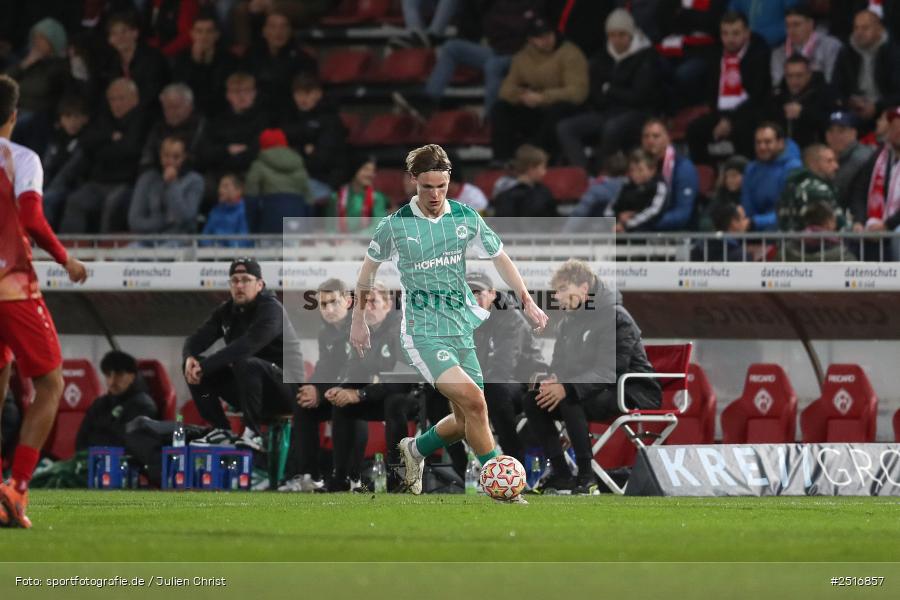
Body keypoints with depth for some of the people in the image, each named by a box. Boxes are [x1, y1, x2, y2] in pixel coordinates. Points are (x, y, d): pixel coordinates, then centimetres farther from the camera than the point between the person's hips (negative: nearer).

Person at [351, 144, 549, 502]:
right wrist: (358, 319, 13)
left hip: (462, 329, 5)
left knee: (465, 421, 6)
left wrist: (527, 301, 7)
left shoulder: (465, 218, 3)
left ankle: (414, 451, 37)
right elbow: (370, 267, 10)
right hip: (422, 333, -5)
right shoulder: (396, 225, -6)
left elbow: (499, 258, 15)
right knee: (472, 398, -24)